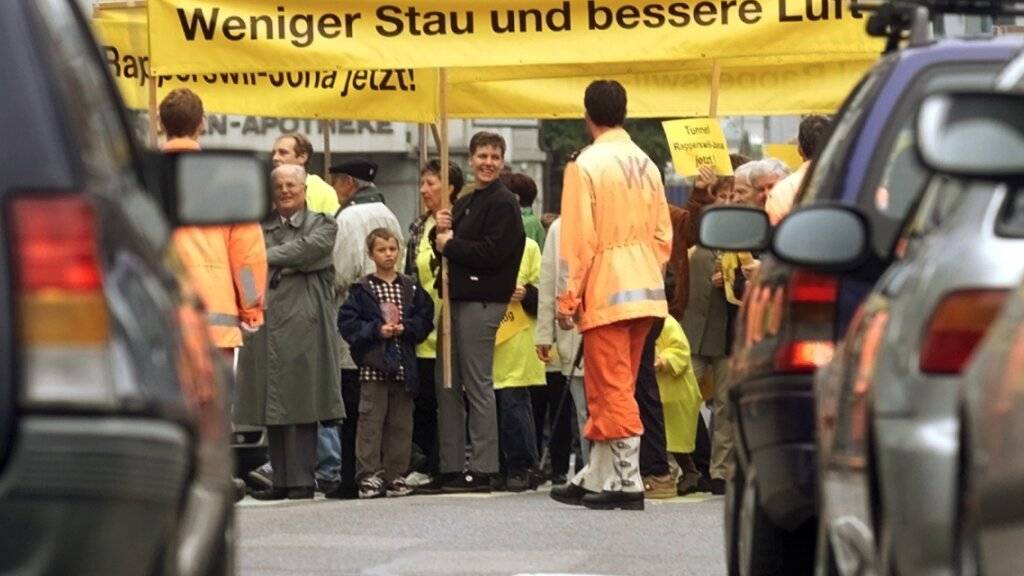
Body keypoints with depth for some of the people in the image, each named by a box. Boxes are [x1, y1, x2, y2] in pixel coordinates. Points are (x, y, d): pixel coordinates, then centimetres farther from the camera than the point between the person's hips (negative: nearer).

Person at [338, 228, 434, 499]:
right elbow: (347, 321, -5)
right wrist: (377, 330, -14)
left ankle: (396, 475, 12)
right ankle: (369, 476, -2)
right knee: (371, 421, -4)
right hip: (374, 364, -3)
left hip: (403, 364, 3)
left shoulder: (411, 288, 9)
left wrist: (405, 328, -11)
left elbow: (425, 319, 5)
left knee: (401, 423, 6)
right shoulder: (362, 289, 0)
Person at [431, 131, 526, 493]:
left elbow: (493, 253, -18)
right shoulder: (465, 204, 20)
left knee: (477, 385, -7)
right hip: (457, 300, 9)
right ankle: (450, 467, 14)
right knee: (448, 385, 9)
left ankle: (482, 470, -3)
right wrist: (441, 232, -3)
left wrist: (451, 244, -8)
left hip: (481, 302, -9)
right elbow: (445, 247, 18)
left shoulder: (503, 203, -7)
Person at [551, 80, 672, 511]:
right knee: (613, 390, 13)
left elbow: (579, 238, -12)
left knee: (613, 391, -4)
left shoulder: (586, 165, -10)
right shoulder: (646, 164, 9)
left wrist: (568, 299, -7)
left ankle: (629, 484, -7)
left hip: (605, 293, -7)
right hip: (646, 293, 7)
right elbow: (663, 234, 11)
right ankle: (593, 479, 20)